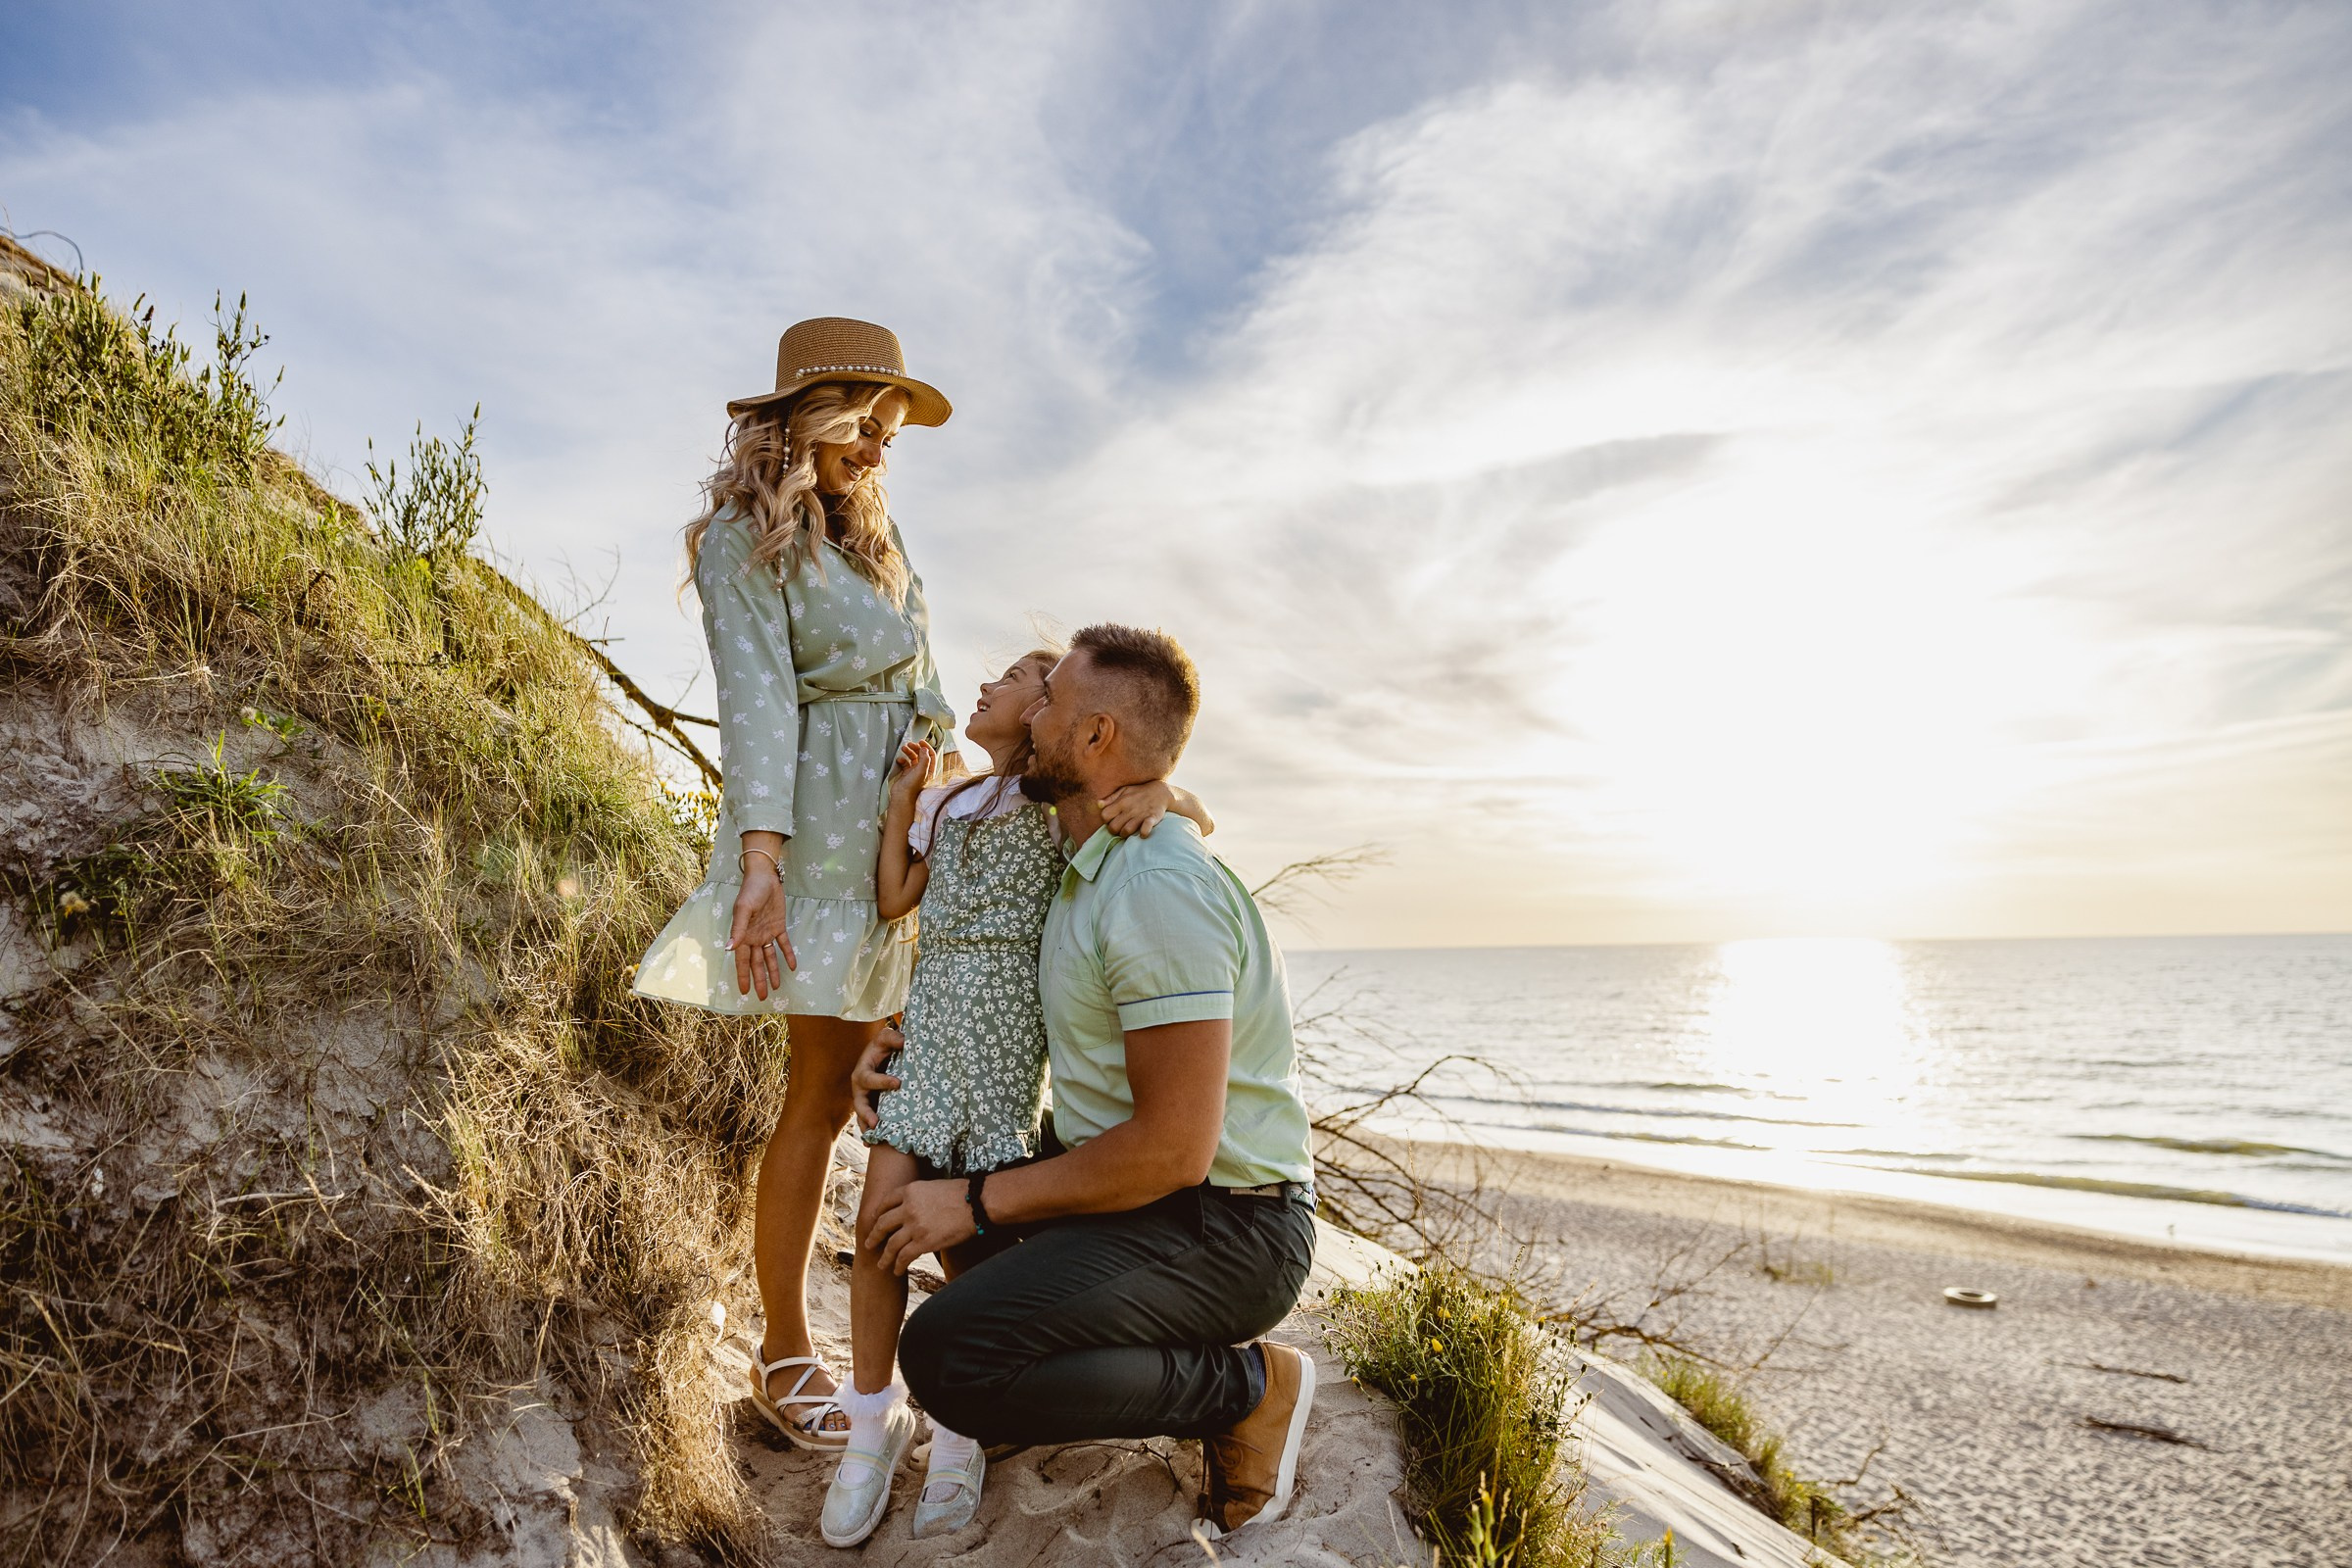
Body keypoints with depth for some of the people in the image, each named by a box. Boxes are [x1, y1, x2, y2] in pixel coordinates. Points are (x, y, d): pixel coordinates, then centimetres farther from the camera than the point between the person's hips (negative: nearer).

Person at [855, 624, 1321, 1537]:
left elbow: (1174, 1149, -26)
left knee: (945, 1358, -24)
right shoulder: (1089, 869, 8)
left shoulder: (1160, 887, -24)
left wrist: (977, 1204, -17)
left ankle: (1246, 1387, -4)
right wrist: (902, 1046, 6)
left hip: (1224, 1224, -10)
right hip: (1147, 1191, 10)